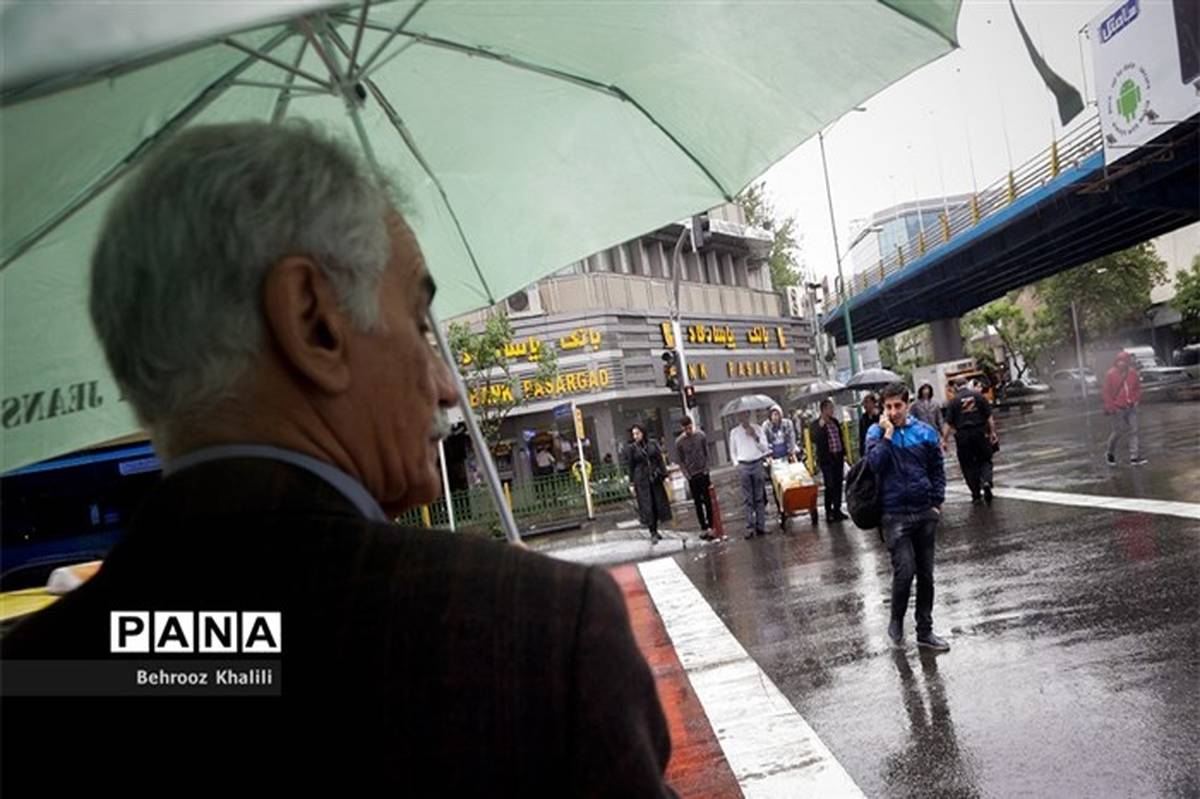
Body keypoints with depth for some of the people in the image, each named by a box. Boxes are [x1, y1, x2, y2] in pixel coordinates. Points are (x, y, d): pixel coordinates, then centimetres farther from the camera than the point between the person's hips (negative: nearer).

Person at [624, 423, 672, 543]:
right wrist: (631, 484, -3)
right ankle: (653, 533, -2)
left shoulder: (653, 443, 4)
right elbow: (630, 467, -1)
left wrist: (664, 475, 3)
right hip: (641, 480, -3)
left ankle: (655, 530, 20)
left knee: (658, 504, 6)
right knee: (647, 506, -5)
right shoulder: (631, 448, -2)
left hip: (655, 478, 3)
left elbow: (660, 460, 7)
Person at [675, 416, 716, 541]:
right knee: (698, 503, 5)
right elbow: (681, 461, 0)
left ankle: (710, 526, 5)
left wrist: (706, 469, -3)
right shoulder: (679, 442, -5)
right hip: (692, 476, 0)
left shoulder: (701, 435, -3)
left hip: (703, 473, 0)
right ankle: (703, 528, 9)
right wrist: (687, 475, -7)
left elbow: (706, 453, 3)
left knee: (707, 501, 1)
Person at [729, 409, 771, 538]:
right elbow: (732, 451, 14)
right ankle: (750, 528, 2)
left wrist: (755, 437, -13)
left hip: (757, 464, 0)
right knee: (748, 499, 0)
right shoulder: (734, 432, 6)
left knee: (760, 498, 4)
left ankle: (760, 526, 10)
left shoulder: (757, 429, 4)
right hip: (743, 466, 0)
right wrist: (737, 464, 3)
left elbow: (765, 448, 0)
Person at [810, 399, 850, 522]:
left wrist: (844, 453, 16)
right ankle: (828, 512, 7)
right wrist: (821, 426, -26)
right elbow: (814, 439, -20)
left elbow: (841, 438, 18)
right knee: (830, 486, -4)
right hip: (826, 459, -6)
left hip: (838, 457, 6)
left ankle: (837, 510, 20)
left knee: (838, 484, 9)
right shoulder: (816, 424, -6)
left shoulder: (835, 421, 12)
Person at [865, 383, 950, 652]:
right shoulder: (876, 432, -2)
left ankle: (925, 631, 22)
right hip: (895, 514, -3)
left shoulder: (925, 432, 3)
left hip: (925, 512, 3)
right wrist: (888, 434, -17)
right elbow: (875, 463, -18)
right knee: (905, 570, -13)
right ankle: (896, 622, 12)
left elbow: (938, 470, 9)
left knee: (926, 574, 10)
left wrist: (937, 502, 3)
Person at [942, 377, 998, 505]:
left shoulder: (954, 401, -3)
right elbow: (989, 416, -1)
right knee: (985, 460, 15)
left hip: (963, 435, -1)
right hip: (980, 433, 1)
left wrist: (945, 439, -4)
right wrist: (992, 432, 6)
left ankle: (976, 496, 10)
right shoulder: (979, 396, 1)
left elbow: (947, 423, -8)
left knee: (968, 465, 8)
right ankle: (986, 481, -13)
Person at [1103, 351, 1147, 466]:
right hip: (1117, 409, -4)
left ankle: (1135, 457, 2)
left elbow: (1137, 388, 13)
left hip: (1130, 408, 4)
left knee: (1134, 430, 0)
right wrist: (1110, 407, -11)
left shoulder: (1133, 373, 1)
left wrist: (1135, 400, 0)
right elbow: (1107, 392, -8)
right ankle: (1109, 452, 25)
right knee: (1118, 431, 1)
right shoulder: (1111, 374, -11)